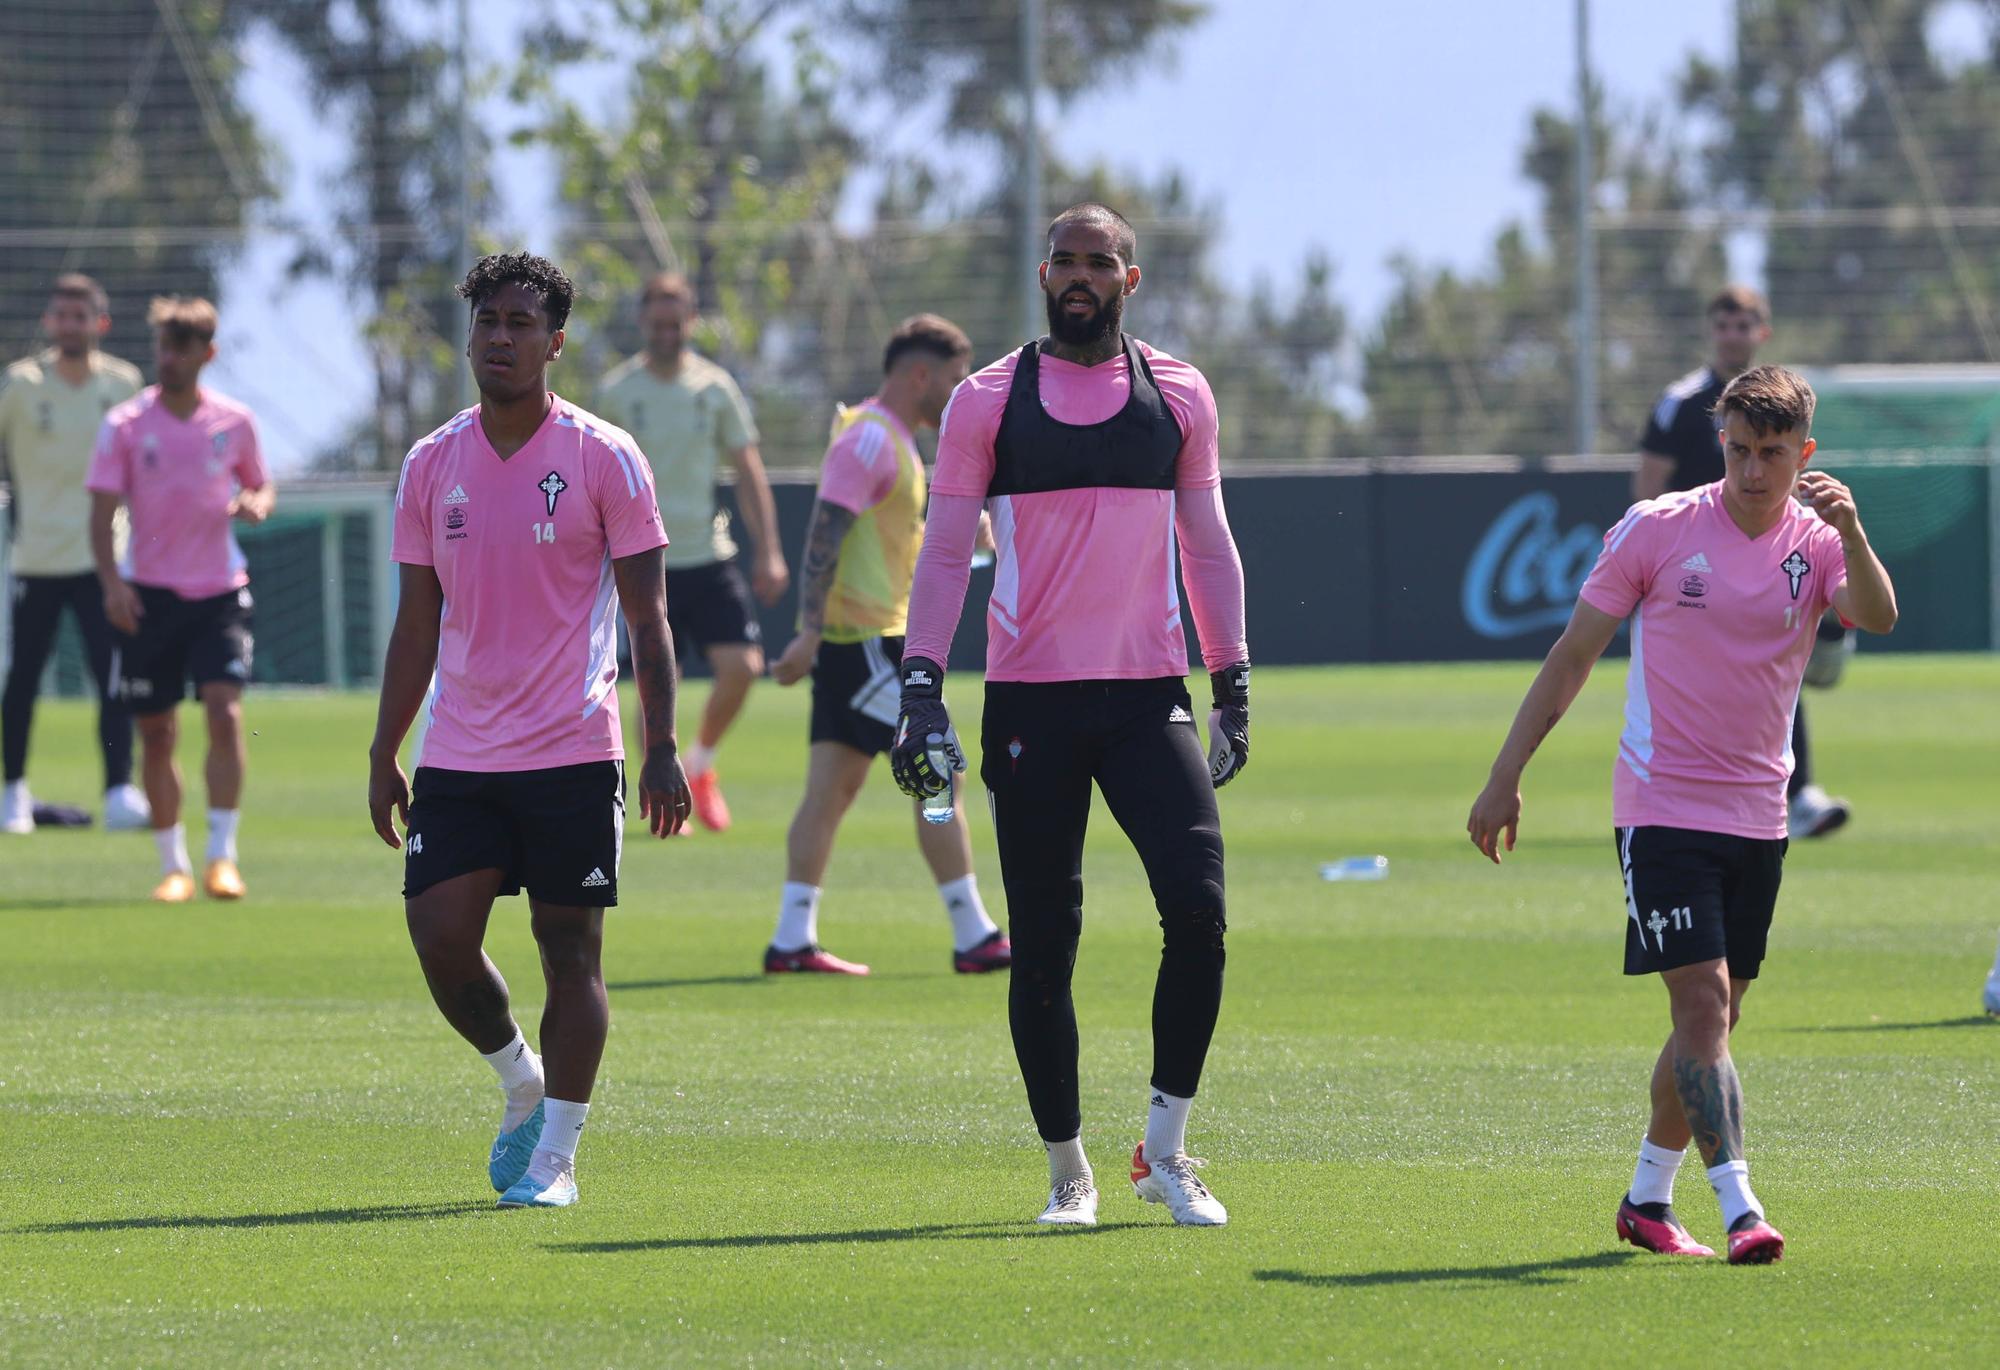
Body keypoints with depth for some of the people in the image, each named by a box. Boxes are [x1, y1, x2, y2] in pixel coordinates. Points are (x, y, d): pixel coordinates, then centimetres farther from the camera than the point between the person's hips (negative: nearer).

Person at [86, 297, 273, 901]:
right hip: (150, 595, 0)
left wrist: (256, 504, -9)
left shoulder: (234, 422, 3)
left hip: (219, 591, 0)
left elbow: (260, 486, 16)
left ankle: (222, 856, -11)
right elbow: (102, 511, -4)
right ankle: (173, 866, 15)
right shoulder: (126, 425, -2)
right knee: (156, 732, 4)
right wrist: (111, 582, -17)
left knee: (225, 712, -16)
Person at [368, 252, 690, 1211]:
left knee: (569, 949, -1)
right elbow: (416, 624, 13)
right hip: (457, 758, 3)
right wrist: (384, 756, 10)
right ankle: (522, 1086, 21)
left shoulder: (603, 459, -3)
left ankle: (555, 1156, 7)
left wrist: (662, 749, -10)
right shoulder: (430, 465, 8)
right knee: (440, 938, -5)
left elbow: (648, 616, -3)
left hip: (572, 753, -3)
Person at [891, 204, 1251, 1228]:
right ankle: (1067, 1169, 13)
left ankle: (1164, 1152, -1)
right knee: (1042, 944, 1)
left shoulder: (1179, 396, 9)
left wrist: (1233, 688, 10)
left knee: (1197, 911, -14)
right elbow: (944, 553, 2)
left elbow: (1207, 547, 15)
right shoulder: (988, 401, 4)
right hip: (1030, 701, -1)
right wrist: (921, 689, -8)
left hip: (1149, 696, 1)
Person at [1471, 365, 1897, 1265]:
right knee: (1702, 1002, -15)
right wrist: (1506, 777, -1)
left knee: (1713, 1018, 10)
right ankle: (1740, 1210, -20)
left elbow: (1876, 617, -20)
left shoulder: (1817, 541, 1)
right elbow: (1574, 654, 0)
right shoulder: (1656, 529, -5)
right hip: (1662, 809, -4)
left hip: (1756, 815, 4)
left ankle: (1647, 1201, 25)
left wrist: (1852, 533, -38)